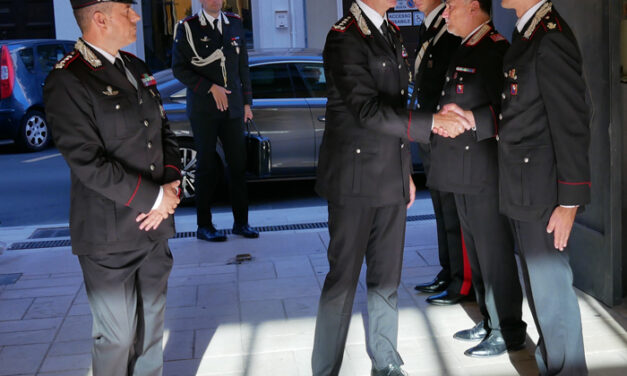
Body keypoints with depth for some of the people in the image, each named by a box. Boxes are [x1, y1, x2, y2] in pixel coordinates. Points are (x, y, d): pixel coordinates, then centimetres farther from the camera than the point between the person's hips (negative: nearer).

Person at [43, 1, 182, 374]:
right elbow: (88, 163, -21)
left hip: (155, 227, 7)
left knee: (152, 326, 16)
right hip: (111, 238, -7)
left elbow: (164, 131, 14)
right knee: (118, 336, 7)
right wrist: (155, 197, -15)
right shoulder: (67, 81, -15)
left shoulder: (138, 68, 10)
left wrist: (171, 184, -4)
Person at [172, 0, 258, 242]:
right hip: (203, 110, -4)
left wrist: (247, 102, 10)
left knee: (238, 163, 3)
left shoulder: (235, 24, 10)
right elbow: (179, 68, -7)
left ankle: (241, 222, 14)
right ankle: (204, 226, 10)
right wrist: (210, 88, -15)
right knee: (207, 167, 1)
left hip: (232, 108, 4)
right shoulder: (187, 28, -2)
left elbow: (243, 66, 13)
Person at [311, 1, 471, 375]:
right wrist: (432, 122, -23)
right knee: (343, 279, 1)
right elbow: (368, 111, -22)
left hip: (392, 180, 7)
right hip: (356, 180, -7)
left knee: (387, 278, 14)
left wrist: (406, 172, 18)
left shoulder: (391, 34, 14)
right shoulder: (345, 37, -13)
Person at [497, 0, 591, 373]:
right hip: (524, 189, 9)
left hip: (543, 190, -9)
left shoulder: (552, 38, -17)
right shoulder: (527, 33, 11)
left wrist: (570, 201, -18)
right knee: (537, 282, 19)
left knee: (551, 285, 2)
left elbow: (572, 123, -19)